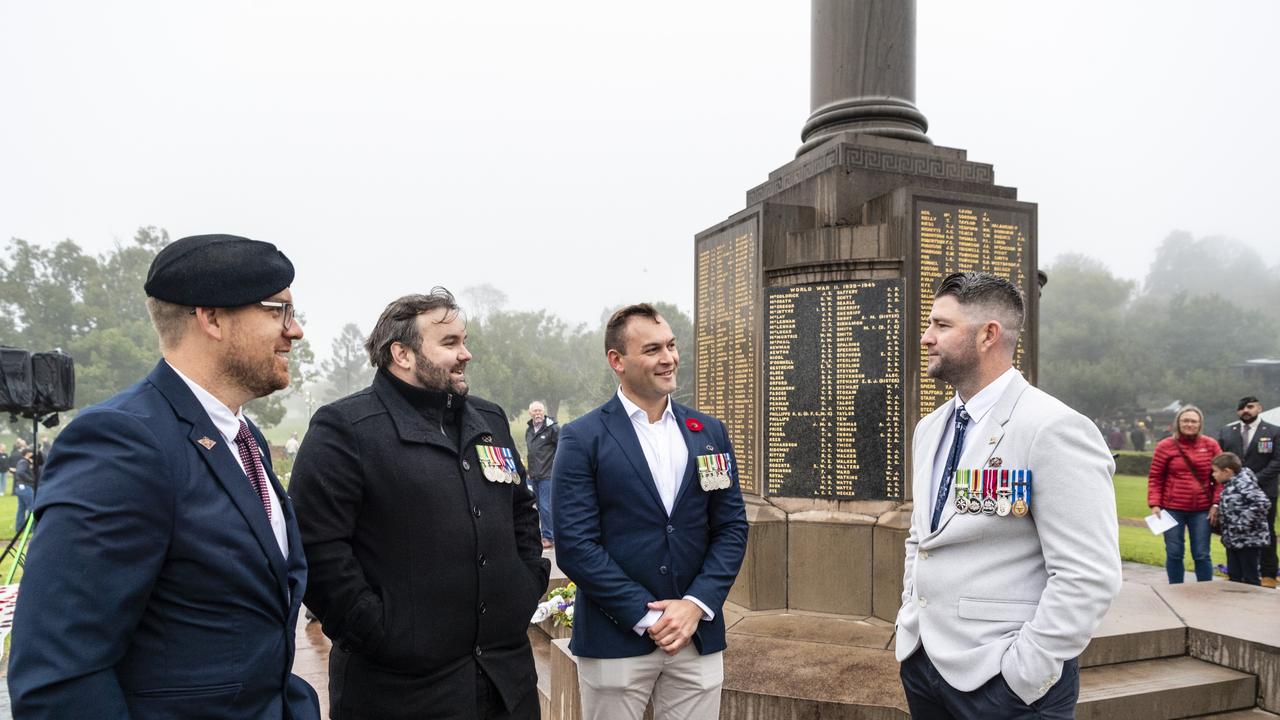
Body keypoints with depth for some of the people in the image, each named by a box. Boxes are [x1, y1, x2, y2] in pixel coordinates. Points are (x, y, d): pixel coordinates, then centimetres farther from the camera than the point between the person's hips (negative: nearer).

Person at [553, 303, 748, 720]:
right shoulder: (582, 438, -6)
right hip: (615, 639, -3)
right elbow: (575, 544, -11)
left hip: (699, 635, 3)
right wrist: (647, 616, -13)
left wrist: (695, 604, -8)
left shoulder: (710, 432, 6)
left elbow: (732, 526, 5)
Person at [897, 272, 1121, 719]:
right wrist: (909, 620, 10)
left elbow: (1088, 578, -20)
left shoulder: (1055, 430, -16)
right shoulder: (928, 429, 8)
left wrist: (1022, 672, -18)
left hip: (1004, 681, -7)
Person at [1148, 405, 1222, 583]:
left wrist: (1216, 503, -3)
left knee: (1201, 555, 5)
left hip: (1202, 510, 1)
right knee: (1174, 554, 6)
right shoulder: (1165, 446, -1)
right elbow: (1155, 477, 1)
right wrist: (1154, 504, -7)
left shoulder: (1211, 445, 4)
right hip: (1172, 509, -1)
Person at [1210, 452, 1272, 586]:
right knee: (1234, 576, 16)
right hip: (1233, 540, 9)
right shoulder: (1230, 485, 9)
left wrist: (1243, 522, -26)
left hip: (1248, 540, -9)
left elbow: (1263, 503, -30)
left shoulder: (1243, 484, -20)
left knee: (1250, 578, 2)